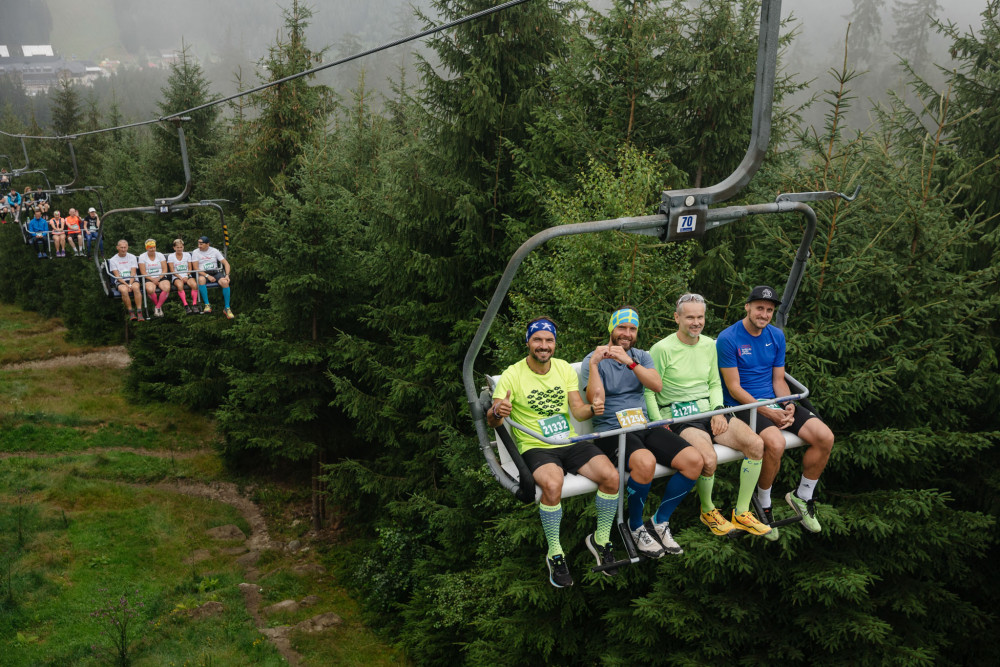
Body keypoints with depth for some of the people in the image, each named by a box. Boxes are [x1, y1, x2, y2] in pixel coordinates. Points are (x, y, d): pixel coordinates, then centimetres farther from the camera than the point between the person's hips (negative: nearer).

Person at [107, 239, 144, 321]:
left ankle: (139, 312, -34)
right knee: (124, 290, -35)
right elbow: (117, 276, -2)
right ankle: (131, 312, -22)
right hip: (120, 281, 0)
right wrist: (126, 285, -17)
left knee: (136, 287, -35)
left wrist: (130, 284, -16)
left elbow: (133, 273, 1)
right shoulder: (113, 260, 7)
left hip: (132, 279, 0)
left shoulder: (132, 257, 9)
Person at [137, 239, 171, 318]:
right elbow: (143, 273, -1)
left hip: (161, 277, 2)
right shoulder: (142, 257, 6)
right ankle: (159, 307, -10)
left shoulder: (160, 255, 11)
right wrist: (152, 280, -15)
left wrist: (158, 278, -11)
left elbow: (165, 270, 4)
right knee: (150, 289, -36)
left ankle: (157, 307, -18)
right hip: (149, 279, -1)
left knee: (167, 288, -32)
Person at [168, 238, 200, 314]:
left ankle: (194, 305, -28)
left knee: (194, 284, -32)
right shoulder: (171, 257, 6)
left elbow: (190, 268, 9)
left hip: (187, 276, 2)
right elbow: (172, 271, 0)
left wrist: (186, 276, -10)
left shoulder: (187, 255, 12)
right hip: (177, 277, -2)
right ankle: (186, 305, -35)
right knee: (180, 286, -37)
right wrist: (181, 277, -15)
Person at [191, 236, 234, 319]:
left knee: (225, 282, -31)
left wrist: (227, 275, -11)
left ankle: (227, 308, -22)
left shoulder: (214, 251, 8)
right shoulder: (196, 252, 4)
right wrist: (208, 276, -16)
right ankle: (207, 305, -27)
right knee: (201, 279, -38)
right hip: (203, 273, -1)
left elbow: (226, 263, 6)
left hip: (216, 272, 1)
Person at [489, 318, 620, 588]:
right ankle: (555, 554, -13)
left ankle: (601, 539, 5)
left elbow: (578, 410, 5)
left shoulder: (564, 368, 9)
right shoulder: (512, 374, -4)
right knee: (552, 484, -35)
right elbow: (493, 421, -11)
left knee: (611, 476, -20)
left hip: (571, 442, 4)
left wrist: (592, 409, -18)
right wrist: (496, 412, -36)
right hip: (535, 447, -4)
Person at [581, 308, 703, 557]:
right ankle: (636, 526, -9)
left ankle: (661, 520, 2)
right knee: (645, 462, -37)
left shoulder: (641, 356, 16)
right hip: (611, 430, -5)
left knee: (694, 461, -17)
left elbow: (657, 385, -4)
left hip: (643, 426, 5)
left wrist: (629, 362, -17)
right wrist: (594, 363, -20)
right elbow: (596, 400, -12)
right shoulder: (593, 360, 2)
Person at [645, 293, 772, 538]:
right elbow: (648, 392, -6)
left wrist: (719, 410, 2)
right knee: (709, 459, -32)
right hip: (679, 416, -6)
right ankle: (707, 511, 1)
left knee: (756, 445, -16)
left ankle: (742, 513, 0)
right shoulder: (662, 349, -7)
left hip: (709, 410, 6)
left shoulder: (709, 344, 12)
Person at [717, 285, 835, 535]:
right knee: (776, 443, -34)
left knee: (825, 437, -10)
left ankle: (802, 496, 12)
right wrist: (767, 412, -19)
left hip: (774, 402, 7)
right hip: (743, 405, -7)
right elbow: (734, 388, -12)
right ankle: (763, 503, -7)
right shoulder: (728, 339, -10)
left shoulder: (777, 336, 9)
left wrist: (789, 406, -8)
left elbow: (779, 380, 12)